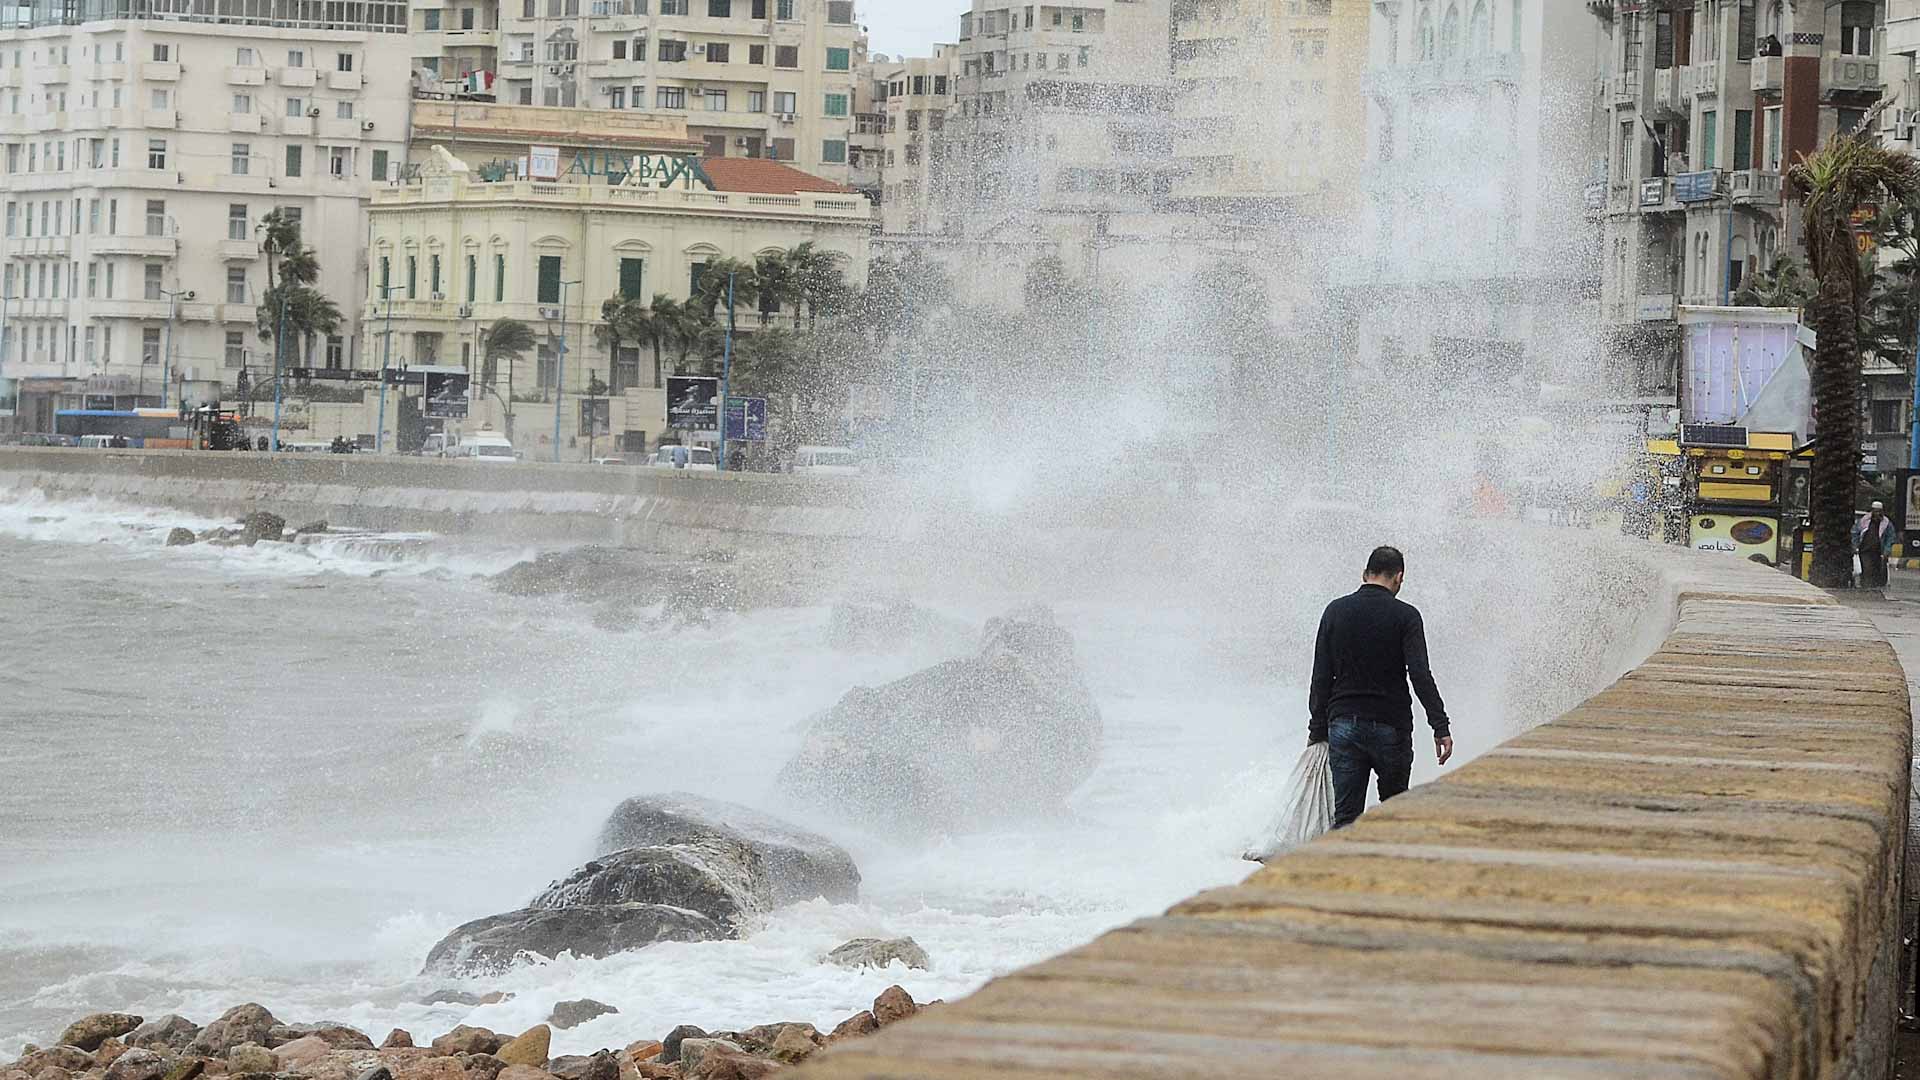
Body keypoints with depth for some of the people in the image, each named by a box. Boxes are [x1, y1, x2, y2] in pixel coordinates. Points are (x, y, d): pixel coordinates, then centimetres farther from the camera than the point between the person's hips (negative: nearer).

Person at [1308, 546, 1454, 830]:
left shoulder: (1336, 611, 5)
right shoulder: (1404, 616, -5)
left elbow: (1321, 678, 5)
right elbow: (1420, 675, -14)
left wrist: (1318, 730, 10)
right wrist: (1441, 726, -13)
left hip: (1343, 725, 2)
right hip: (1391, 727, -2)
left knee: (1345, 817, 0)